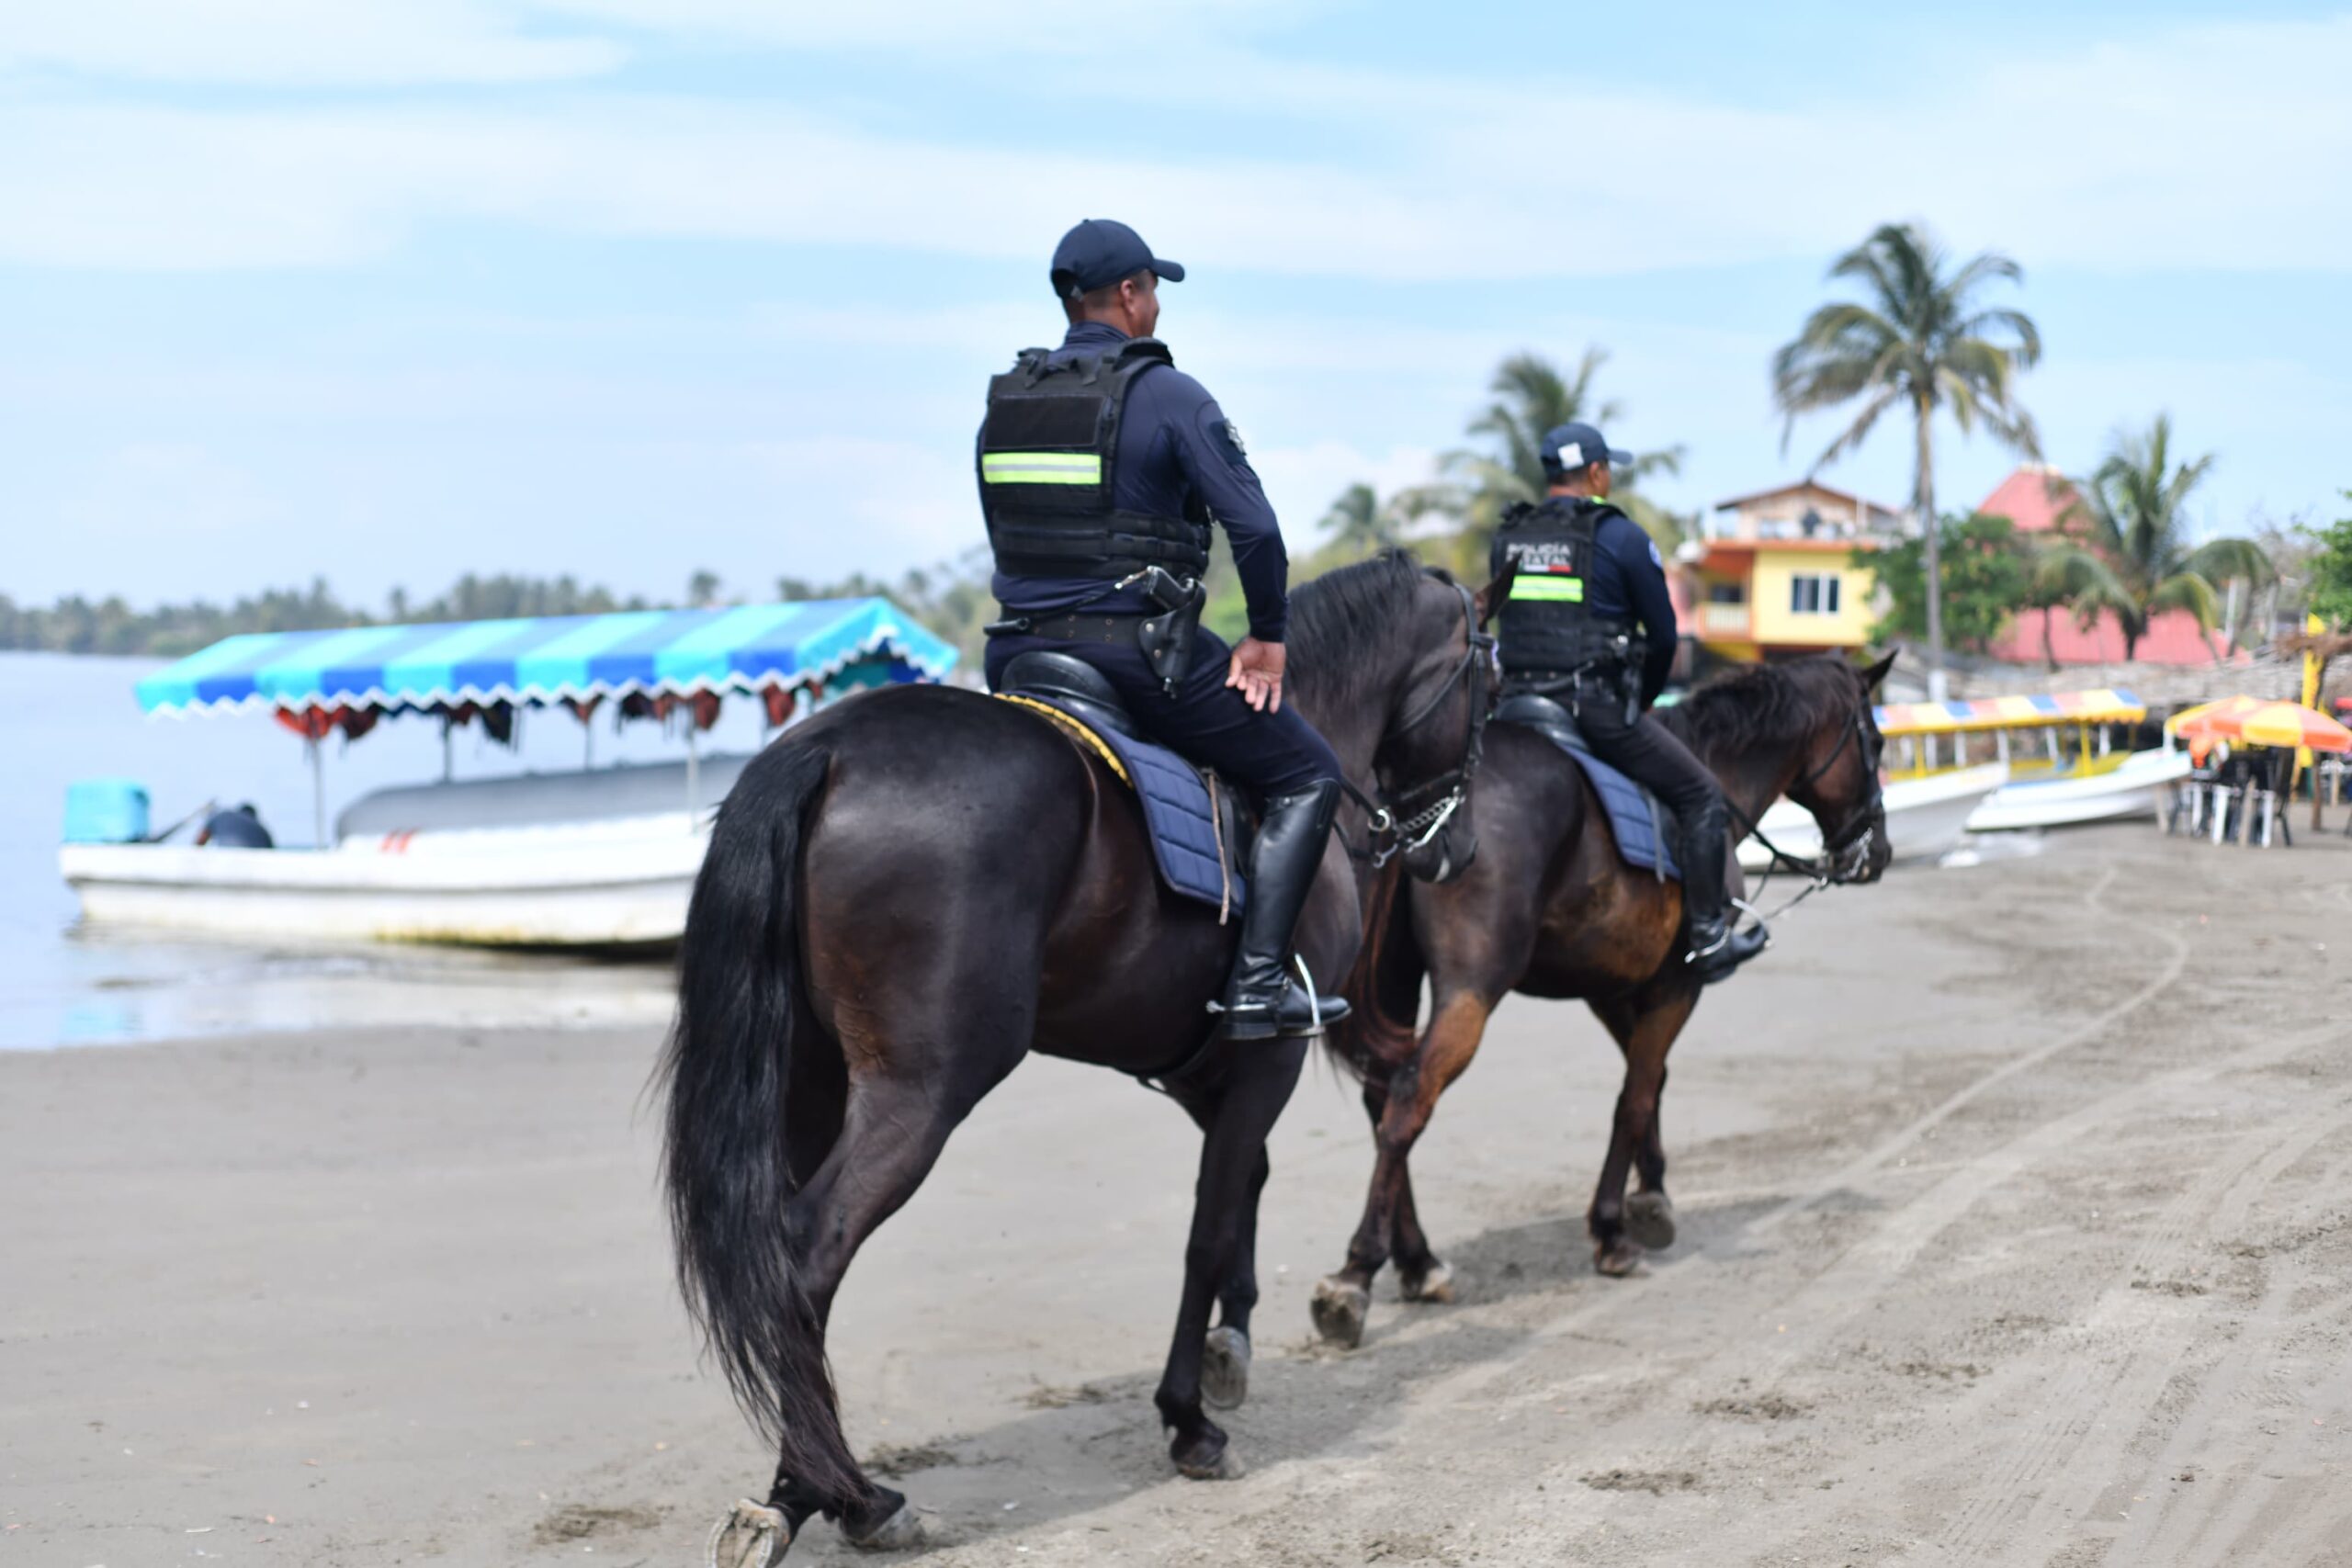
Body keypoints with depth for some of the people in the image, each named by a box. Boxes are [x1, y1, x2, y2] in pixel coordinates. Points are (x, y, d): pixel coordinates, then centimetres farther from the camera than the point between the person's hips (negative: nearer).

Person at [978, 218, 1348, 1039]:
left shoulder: (1004, 401, 11)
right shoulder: (1168, 395, -8)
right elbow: (1255, 528, -14)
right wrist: (1267, 637, -2)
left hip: (1019, 654, 6)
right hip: (1138, 650, -6)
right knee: (1306, 773, 5)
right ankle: (1257, 983, -7)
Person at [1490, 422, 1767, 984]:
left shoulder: (1508, 536, 13)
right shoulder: (1620, 536, -3)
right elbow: (1663, 636, 1)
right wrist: (1642, 701, 19)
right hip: (1595, 704, -6)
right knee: (1701, 796, 6)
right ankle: (1707, 936, 4)